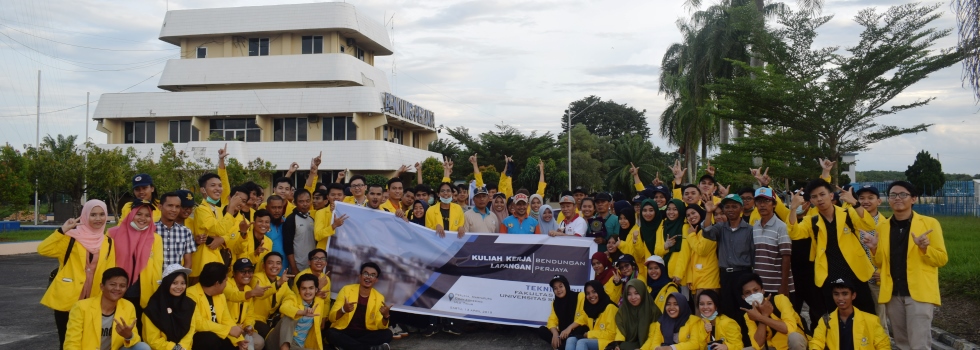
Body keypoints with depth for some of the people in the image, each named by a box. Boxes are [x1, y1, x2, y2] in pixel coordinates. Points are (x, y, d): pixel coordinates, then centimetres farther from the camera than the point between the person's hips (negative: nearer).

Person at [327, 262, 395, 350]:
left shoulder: (379, 297, 1)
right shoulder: (346, 289, -4)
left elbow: (379, 327, -4)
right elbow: (331, 317, -8)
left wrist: (385, 316, -25)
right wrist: (343, 310, -29)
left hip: (365, 334, 1)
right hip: (344, 332, -1)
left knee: (387, 334, -23)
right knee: (331, 333, -33)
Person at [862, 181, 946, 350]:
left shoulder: (929, 223, -3)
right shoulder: (882, 226, 8)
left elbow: (942, 259, -2)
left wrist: (924, 248, -21)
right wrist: (874, 248, -7)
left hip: (919, 292, -4)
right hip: (893, 293, 4)